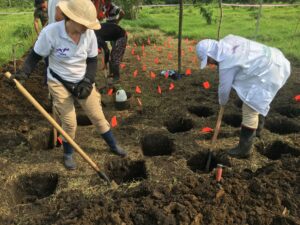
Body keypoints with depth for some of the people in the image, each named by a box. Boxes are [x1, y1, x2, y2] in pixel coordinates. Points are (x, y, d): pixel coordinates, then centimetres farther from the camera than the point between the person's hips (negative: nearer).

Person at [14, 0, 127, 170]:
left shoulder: (89, 34, -15)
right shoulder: (50, 33, -23)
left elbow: (92, 61, -3)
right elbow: (35, 56, -10)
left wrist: (88, 82, -14)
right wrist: (24, 73, -26)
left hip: (82, 82, 3)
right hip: (59, 83, -2)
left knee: (97, 116, 9)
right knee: (69, 122, 1)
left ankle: (114, 145, 33)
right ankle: (68, 154, 30)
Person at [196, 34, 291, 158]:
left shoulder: (226, 63, -24)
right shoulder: (226, 42, -1)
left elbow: (224, 87, -11)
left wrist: (222, 102, 9)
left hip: (267, 73, -10)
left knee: (250, 111, -6)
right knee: (257, 102, 30)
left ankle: (244, 149, 3)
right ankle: (257, 127, 53)